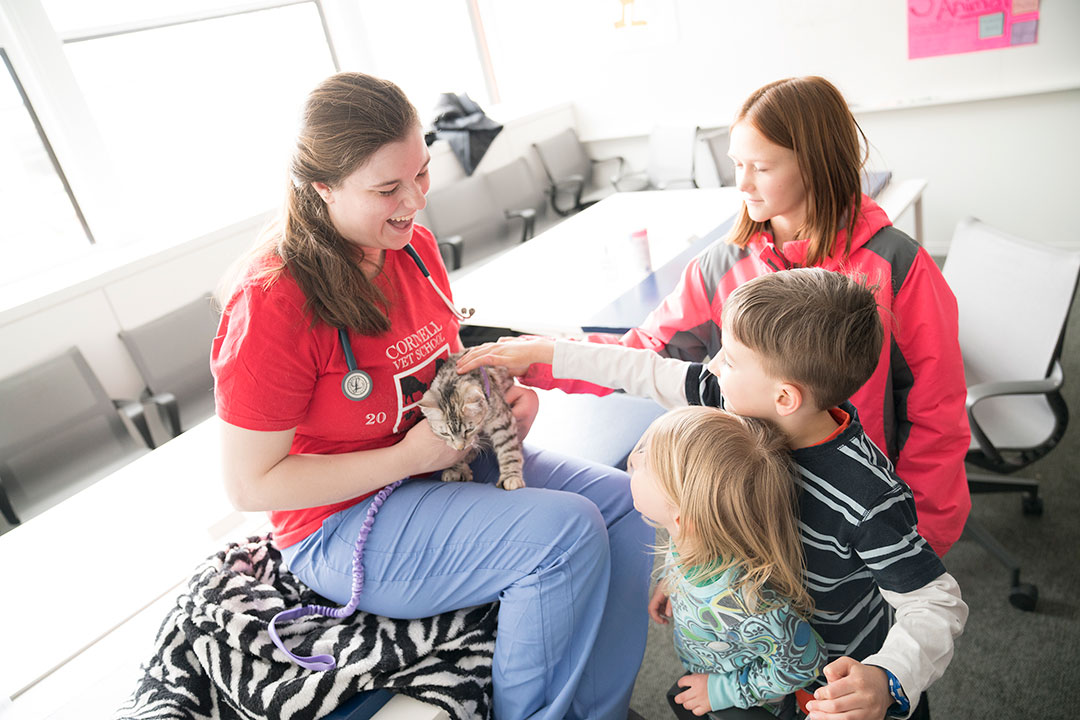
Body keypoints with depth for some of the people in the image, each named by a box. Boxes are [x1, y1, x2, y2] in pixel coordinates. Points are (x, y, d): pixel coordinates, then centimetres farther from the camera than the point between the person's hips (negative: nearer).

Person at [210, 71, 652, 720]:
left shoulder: (413, 244, 0)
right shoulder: (271, 306, -23)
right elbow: (251, 484, -18)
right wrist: (409, 456, -22)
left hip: (448, 459, 8)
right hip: (346, 524, -7)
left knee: (624, 501, -7)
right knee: (567, 531, -26)